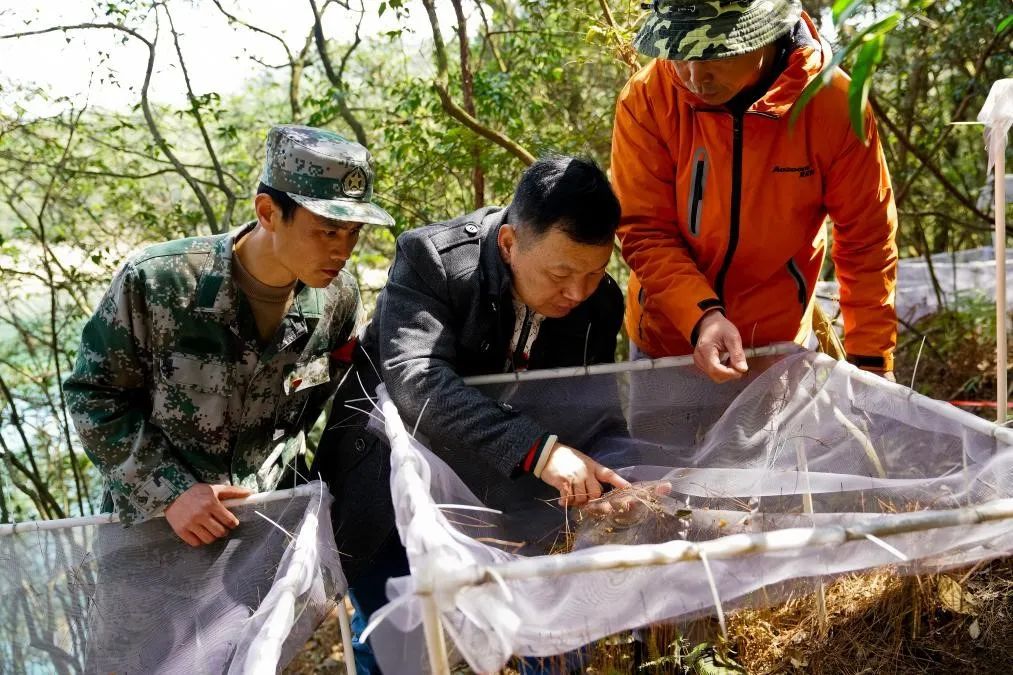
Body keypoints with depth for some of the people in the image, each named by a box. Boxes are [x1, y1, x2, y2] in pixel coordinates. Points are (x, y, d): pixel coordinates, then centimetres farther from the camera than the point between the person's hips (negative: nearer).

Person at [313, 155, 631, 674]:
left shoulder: (601, 302, -10)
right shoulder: (431, 258, -25)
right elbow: (416, 381, -38)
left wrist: (609, 485, -23)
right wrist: (536, 449, -48)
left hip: (508, 484, 4)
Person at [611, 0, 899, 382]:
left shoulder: (834, 103, -18)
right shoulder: (646, 100, -18)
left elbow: (866, 241, -9)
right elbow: (645, 233, -16)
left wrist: (872, 358, -9)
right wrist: (700, 316, -30)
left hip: (776, 346, 0)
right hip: (664, 339, 1)